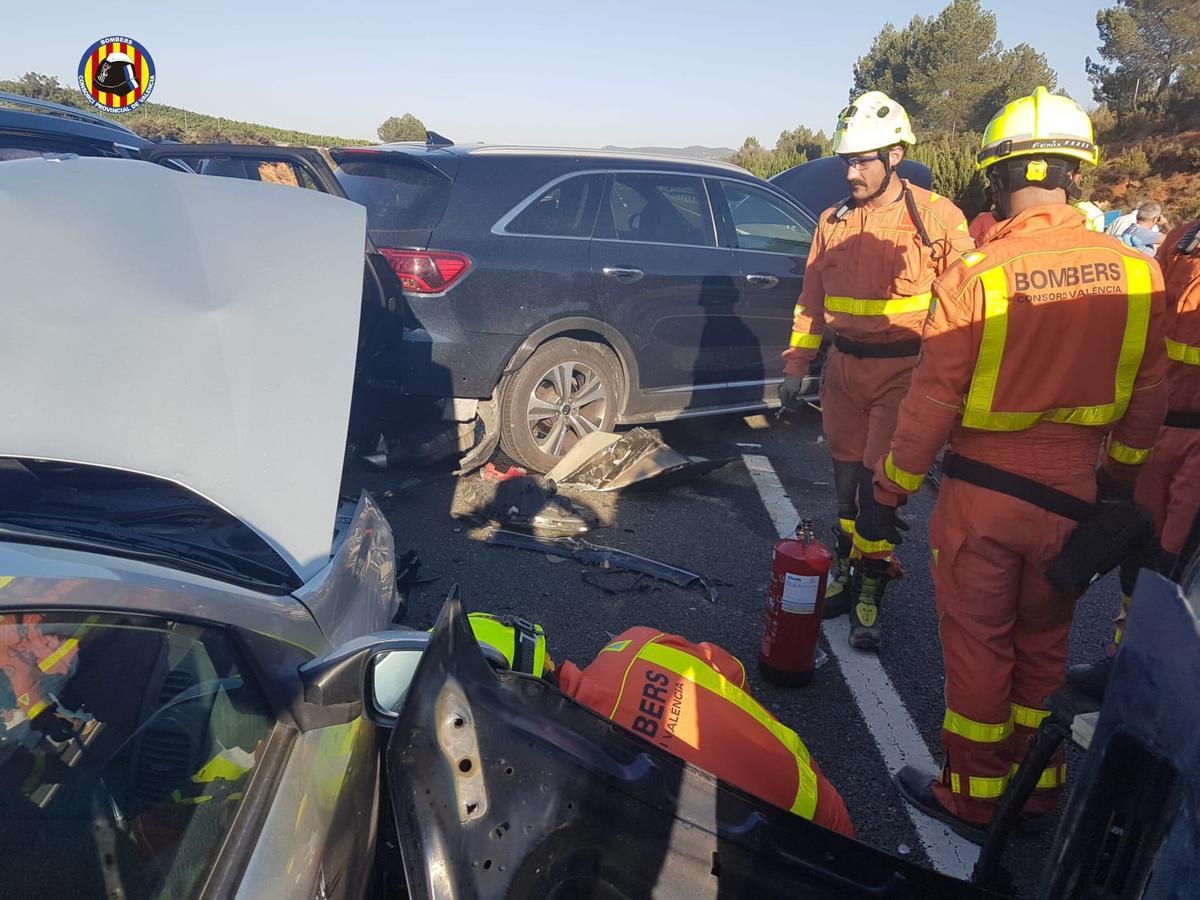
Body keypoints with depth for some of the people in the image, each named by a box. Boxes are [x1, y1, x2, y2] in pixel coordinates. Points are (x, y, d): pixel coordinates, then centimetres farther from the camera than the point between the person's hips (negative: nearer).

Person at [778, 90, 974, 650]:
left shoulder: (936, 217, -6)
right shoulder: (833, 222, 8)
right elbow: (812, 301, 14)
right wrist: (795, 364, 12)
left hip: (902, 369, -4)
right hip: (843, 368, 5)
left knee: (879, 482, -5)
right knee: (847, 479, 12)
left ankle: (870, 594, 9)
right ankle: (847, 573, 28)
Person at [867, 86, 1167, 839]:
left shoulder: (975, 275, -18)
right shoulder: (1136, 272, -5)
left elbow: (934, 402, -14)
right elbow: (1148, 396, 5)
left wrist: (891, 492, -3)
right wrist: (1120, 477, 20)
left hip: (982, 492, -4)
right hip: (1072, 494, 4)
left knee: (978, 644, 11)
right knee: (1044, 643, 20)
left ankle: (973, 797, 27)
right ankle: (1039, 788, 37)